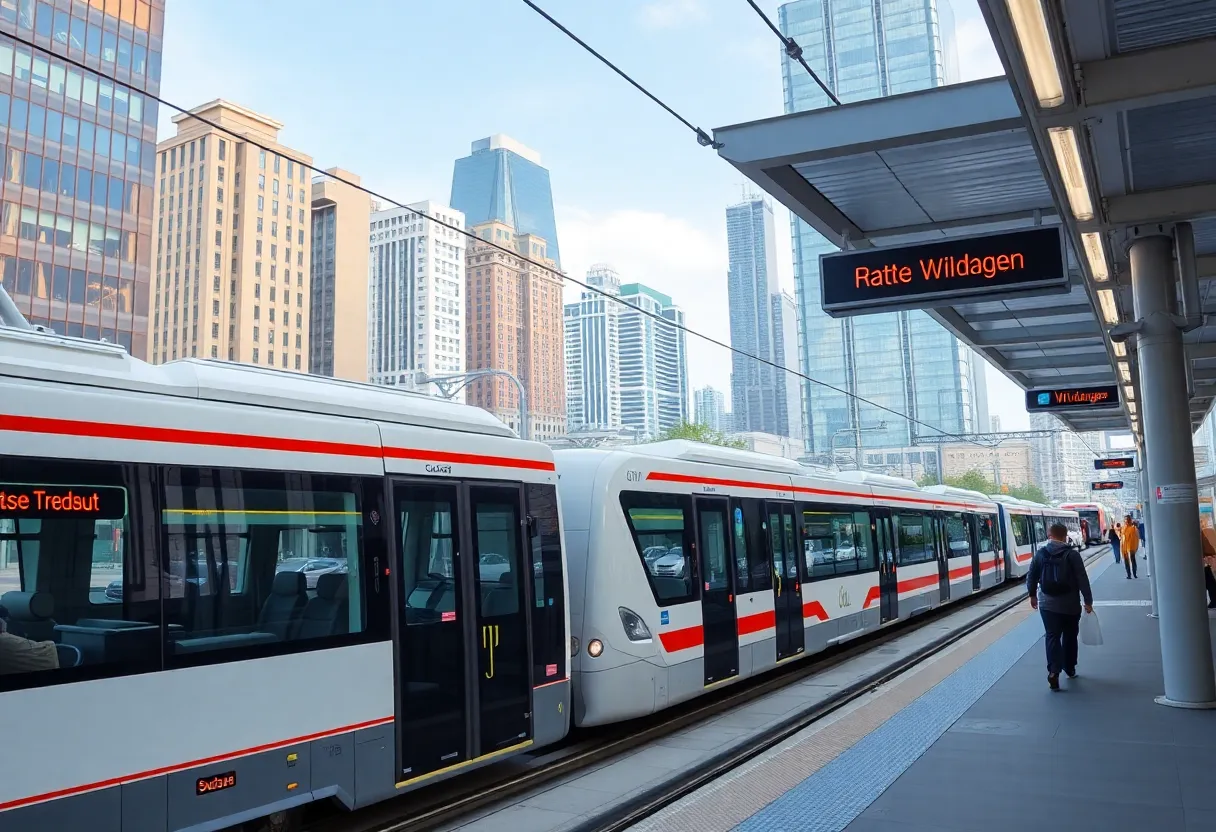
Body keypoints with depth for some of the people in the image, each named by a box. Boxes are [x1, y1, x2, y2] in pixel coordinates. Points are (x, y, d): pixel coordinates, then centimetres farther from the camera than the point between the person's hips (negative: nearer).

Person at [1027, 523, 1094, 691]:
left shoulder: (1040, 554, -2)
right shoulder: (1072, 554, -8)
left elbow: (1031, 577, 4)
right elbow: (1082, 579, -10)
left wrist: (1033, 595, 20)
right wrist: (1088, 601, -2)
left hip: (1047, 604, 0)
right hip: (1070, 604, 0)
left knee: (1052, 637, -1)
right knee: (1070, 636, 18)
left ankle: (1053, 671, -18)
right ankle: (1070, 669, 29)